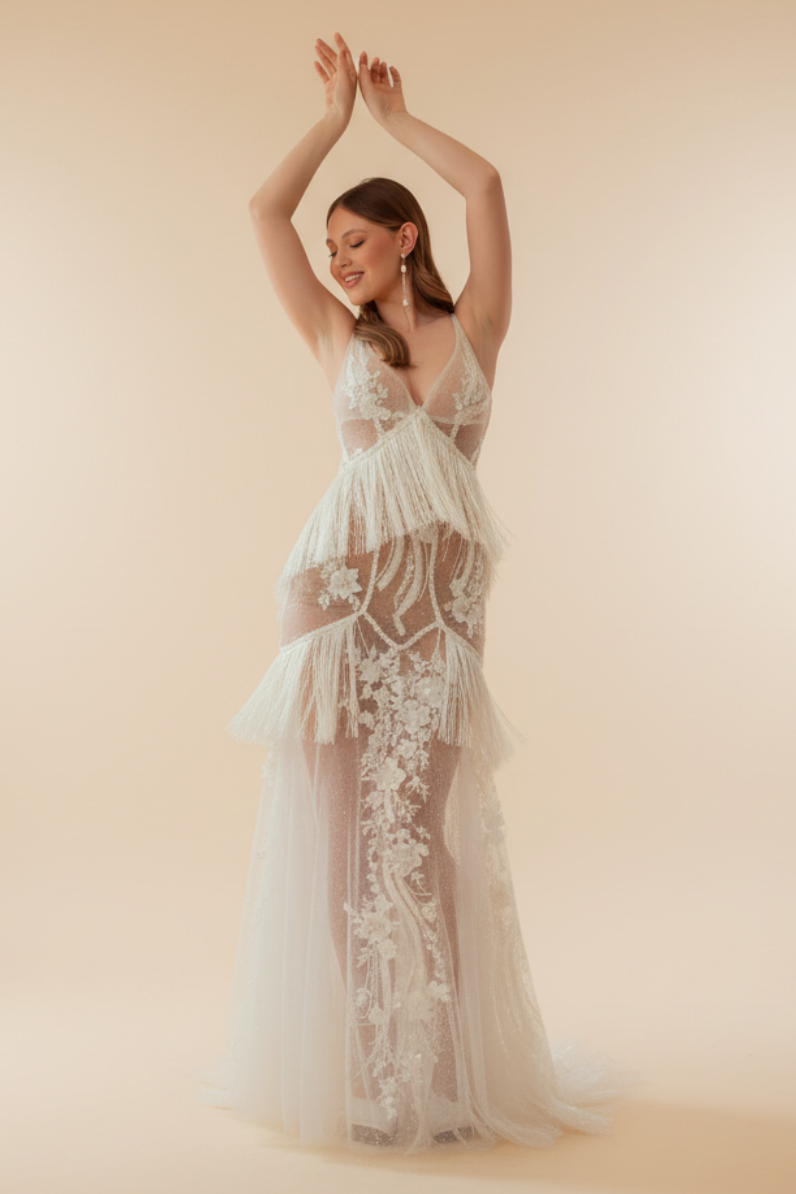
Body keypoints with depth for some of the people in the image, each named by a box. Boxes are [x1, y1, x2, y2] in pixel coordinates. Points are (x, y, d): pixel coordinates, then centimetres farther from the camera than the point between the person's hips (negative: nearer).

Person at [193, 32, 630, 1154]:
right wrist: (337, 113, 21)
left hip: (442, 591, -1)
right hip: (345, 586, 1)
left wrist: (398, 115, 21)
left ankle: (440, 1064, 11)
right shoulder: (336, 339, 15)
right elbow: (265, 208, 14)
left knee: (429, 818, 0)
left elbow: (486, 183, 7)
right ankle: (355, 1062, 11)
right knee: (341, 815, 0)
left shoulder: (475, 328, 11)